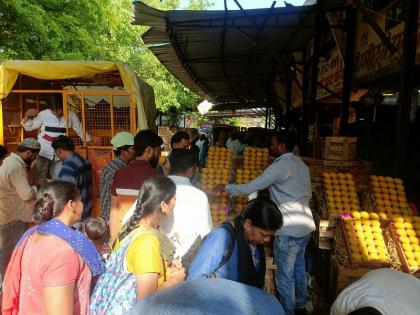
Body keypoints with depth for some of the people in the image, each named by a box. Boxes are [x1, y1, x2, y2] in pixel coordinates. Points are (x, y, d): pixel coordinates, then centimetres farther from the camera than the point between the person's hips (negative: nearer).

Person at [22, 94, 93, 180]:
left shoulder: (71, 116, -2)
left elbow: (80, 131, 9)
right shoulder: (43, 114, -4)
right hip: (43, 153, -1)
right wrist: (27, 116, -12)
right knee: (41, 179, 2)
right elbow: (29, 127, 6)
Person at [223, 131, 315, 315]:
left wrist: (227, 188, -4)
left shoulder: (280, 165, -16)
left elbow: (252, 187, -16)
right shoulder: (301, 164, 11)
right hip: (306, 225, 9)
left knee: (285, 274, 5)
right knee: (298, 268, 23)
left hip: (289, 230, -9)